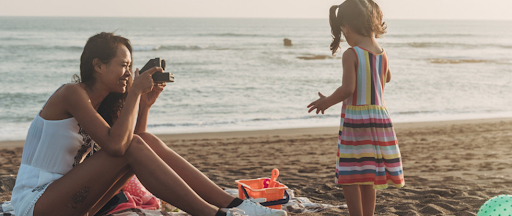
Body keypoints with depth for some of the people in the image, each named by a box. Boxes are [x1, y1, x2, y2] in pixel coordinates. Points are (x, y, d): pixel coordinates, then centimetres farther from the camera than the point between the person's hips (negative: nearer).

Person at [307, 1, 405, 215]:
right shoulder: (382, 54, 8)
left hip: (355, 120, -7)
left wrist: (327, 101, -3)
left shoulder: (351, 54, -13)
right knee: (368, 179, 16)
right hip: (379, 117, 7)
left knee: (349, 178, 0)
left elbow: (348, 89, -20)